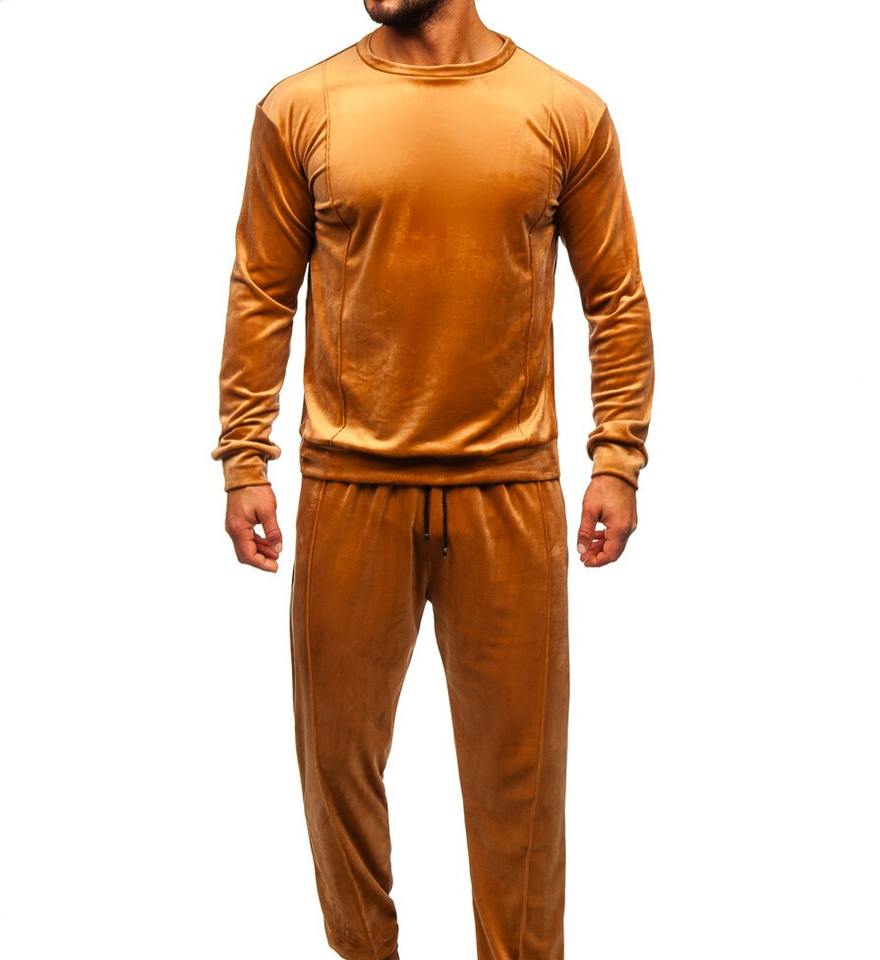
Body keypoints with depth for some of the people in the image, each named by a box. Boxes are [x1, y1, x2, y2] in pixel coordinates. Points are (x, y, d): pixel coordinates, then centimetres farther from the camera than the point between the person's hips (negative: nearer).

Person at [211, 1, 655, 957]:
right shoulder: (300, 109, 1)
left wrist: (619, 458, 0)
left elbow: (617, 299, 4)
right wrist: (243, 462, 1)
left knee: (519, 754, 8)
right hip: (349, 485, 1)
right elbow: (261, 295, 3)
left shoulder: (568, 111, 1)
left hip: (510, 487, 0)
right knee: (338, 742, 12)